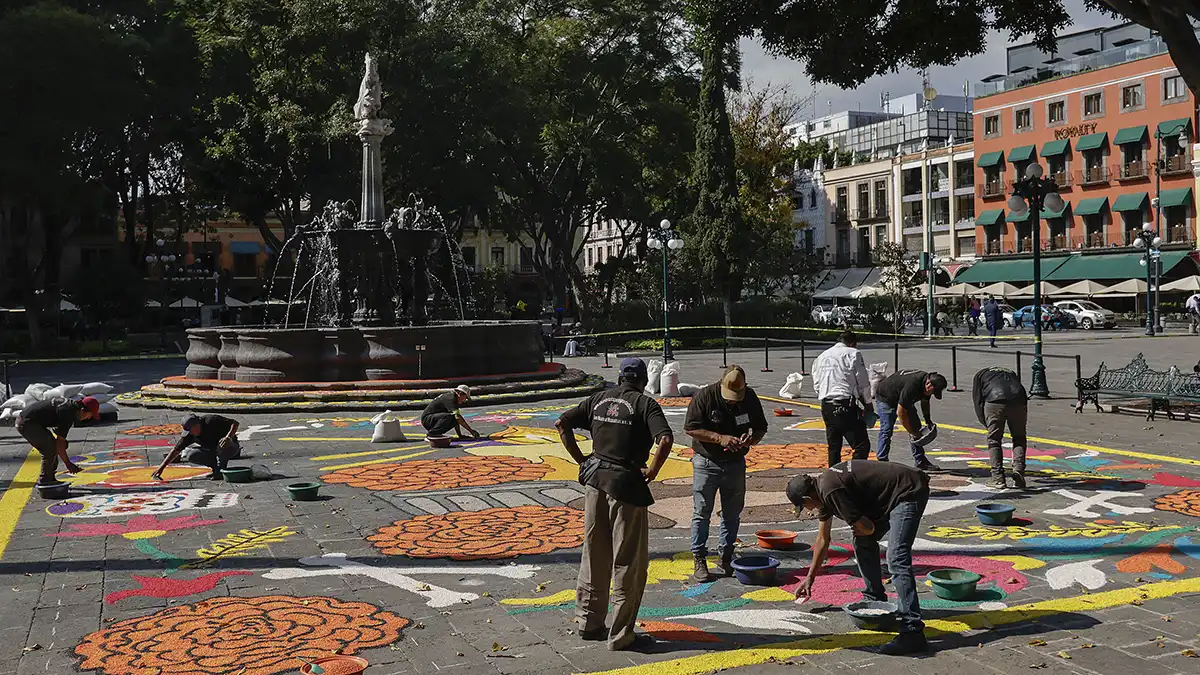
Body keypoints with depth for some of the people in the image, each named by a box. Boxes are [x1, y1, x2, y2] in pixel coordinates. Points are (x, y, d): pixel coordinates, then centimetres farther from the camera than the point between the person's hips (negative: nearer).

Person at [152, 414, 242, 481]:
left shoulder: (211, 421, -27)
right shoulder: (189, 434, -12)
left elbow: (235, 423, -27)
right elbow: (176, 450, -11)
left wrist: (228, 437, -44)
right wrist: (161, 467, -15)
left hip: (231, 448, -5)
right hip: (213, 451, 6)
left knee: (224, 445, -39)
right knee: (192, 456, -15)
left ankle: (220, 471, -19)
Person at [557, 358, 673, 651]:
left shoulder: (598, 399, 9)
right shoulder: (646, 404, -7)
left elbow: (562, 423, 6)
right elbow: (665, 440, -22)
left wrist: (581, 459, 7)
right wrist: (652, 471, -9)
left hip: (595, 480, 6)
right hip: (626, 485, -6)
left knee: (594, 557, 18)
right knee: (629, 564, 4)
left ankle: (589, 623, 28)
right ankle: (621, 635, 10)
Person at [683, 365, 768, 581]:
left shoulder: (750, 397, -3)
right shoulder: (705, 396, -15)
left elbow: (761, 428, 7)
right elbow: (690, 428, -14)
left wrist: (752, 439, -16)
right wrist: (720, 438, -24)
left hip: (735, 464, 4)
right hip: (707, 463, -3)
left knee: (732, 514, 9)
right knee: (702, 513, -1)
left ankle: (727, 558, 21)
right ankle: (699, 559, 8)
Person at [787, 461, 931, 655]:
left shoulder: (830, 491, -19)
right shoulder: (823, 488, 13)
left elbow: (866, 527, -16)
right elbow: (822, 540, 24)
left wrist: (861, 530, 9)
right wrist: (810, 578, 31)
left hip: (910, 492, -11)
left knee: (897, 560, -19)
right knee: (862, 542, 19)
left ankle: (913, 632, -23)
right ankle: (875, 600, 32)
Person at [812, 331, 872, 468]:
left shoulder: (821, 357, 20)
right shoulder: (853, 354, 3)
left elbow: (816, 384, 17)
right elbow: (863, 383, 1)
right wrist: (868, 402, 14)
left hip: (826, 406, 7)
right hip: (846, 405, -7)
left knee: (833, 447, 16)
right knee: (862, 446, -5)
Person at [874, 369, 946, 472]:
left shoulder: (927, 381, -13)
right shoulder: (912, 385, -40)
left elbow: (925, 401, 11)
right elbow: (900, 412, -34)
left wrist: (928, 419, -1)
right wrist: (913, 432, -27)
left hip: (904, 400, 9)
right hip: (885, 397, -9)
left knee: (916, 426, 4)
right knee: (886, 429, -19)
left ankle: (921, 462, 7)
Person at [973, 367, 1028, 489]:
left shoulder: (980, 375, 30)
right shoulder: (1012, 374, 40)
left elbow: (978, 402, 19)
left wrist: (988, 425, 23)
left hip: (994, 402, -3)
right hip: (1019, 400, 3)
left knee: (994, 440, 10)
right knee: (1019, 439, 19)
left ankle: (998, 478, 6)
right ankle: (1018, 472, 7)